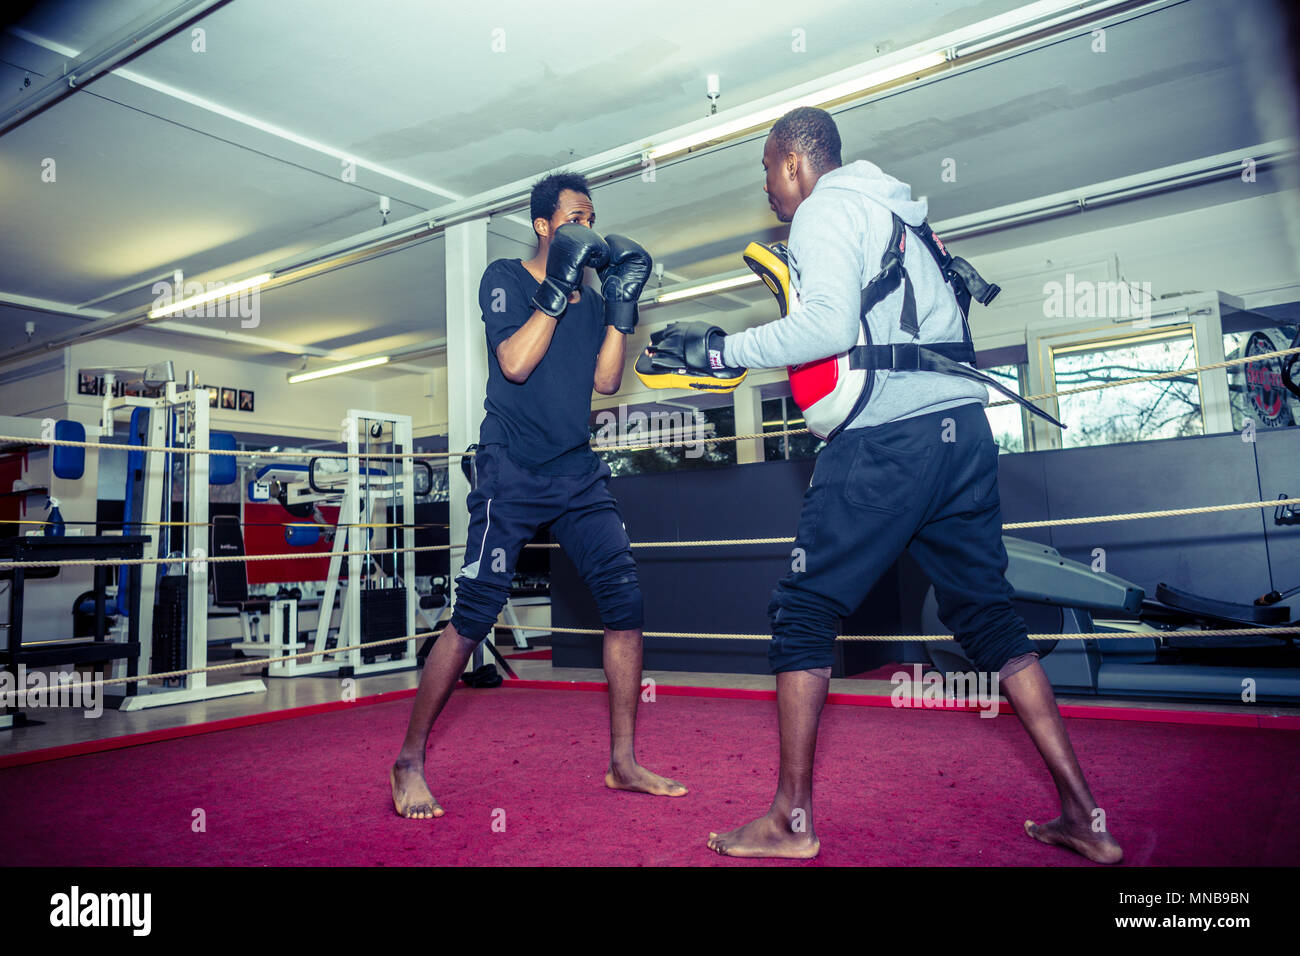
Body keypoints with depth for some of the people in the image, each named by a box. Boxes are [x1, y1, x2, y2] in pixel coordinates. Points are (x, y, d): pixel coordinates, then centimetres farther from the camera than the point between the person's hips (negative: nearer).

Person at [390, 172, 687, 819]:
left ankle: (623, 762, 7)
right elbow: (515, 363, -14)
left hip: (578, 472, 5)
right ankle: (409, 761, 9)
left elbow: (605, 382, 6)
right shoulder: (505, 279, 2)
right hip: (512, 473, -5)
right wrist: (558, 290, -14)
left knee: (625, 597, -5)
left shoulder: (589, 297, 16)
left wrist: (621, 305, -1)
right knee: (474, 613, -8)